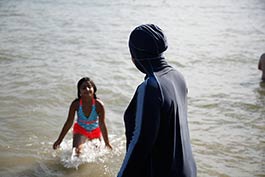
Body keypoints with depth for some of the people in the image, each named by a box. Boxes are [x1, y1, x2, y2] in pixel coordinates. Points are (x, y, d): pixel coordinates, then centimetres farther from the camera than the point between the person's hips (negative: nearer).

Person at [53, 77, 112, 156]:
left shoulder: (99, 105, -29)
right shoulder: (76, 104, -26)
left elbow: (102, 125, -18)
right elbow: (69, 123, -15)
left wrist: (107, 143, -11)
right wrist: (59, 140, -11)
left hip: (95, 131, 1)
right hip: (80, 129, -1)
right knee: (76, 152, -20)